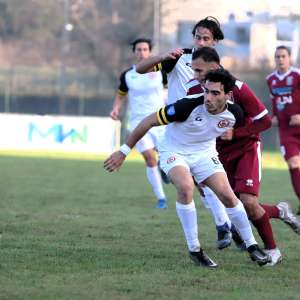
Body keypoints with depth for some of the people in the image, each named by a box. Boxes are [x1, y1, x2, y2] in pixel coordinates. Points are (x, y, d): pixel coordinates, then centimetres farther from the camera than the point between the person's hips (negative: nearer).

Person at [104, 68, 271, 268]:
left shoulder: (234, 114, -18)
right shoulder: (189, 106, -31)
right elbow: (150, 121, -21)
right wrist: (124, 151, -17)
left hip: (204, 152, 4)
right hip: (174, 152, -3)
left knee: (227, 195, -11)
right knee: (186, 187, -30)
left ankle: (252, 246, 9)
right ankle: (194, 250, -17)